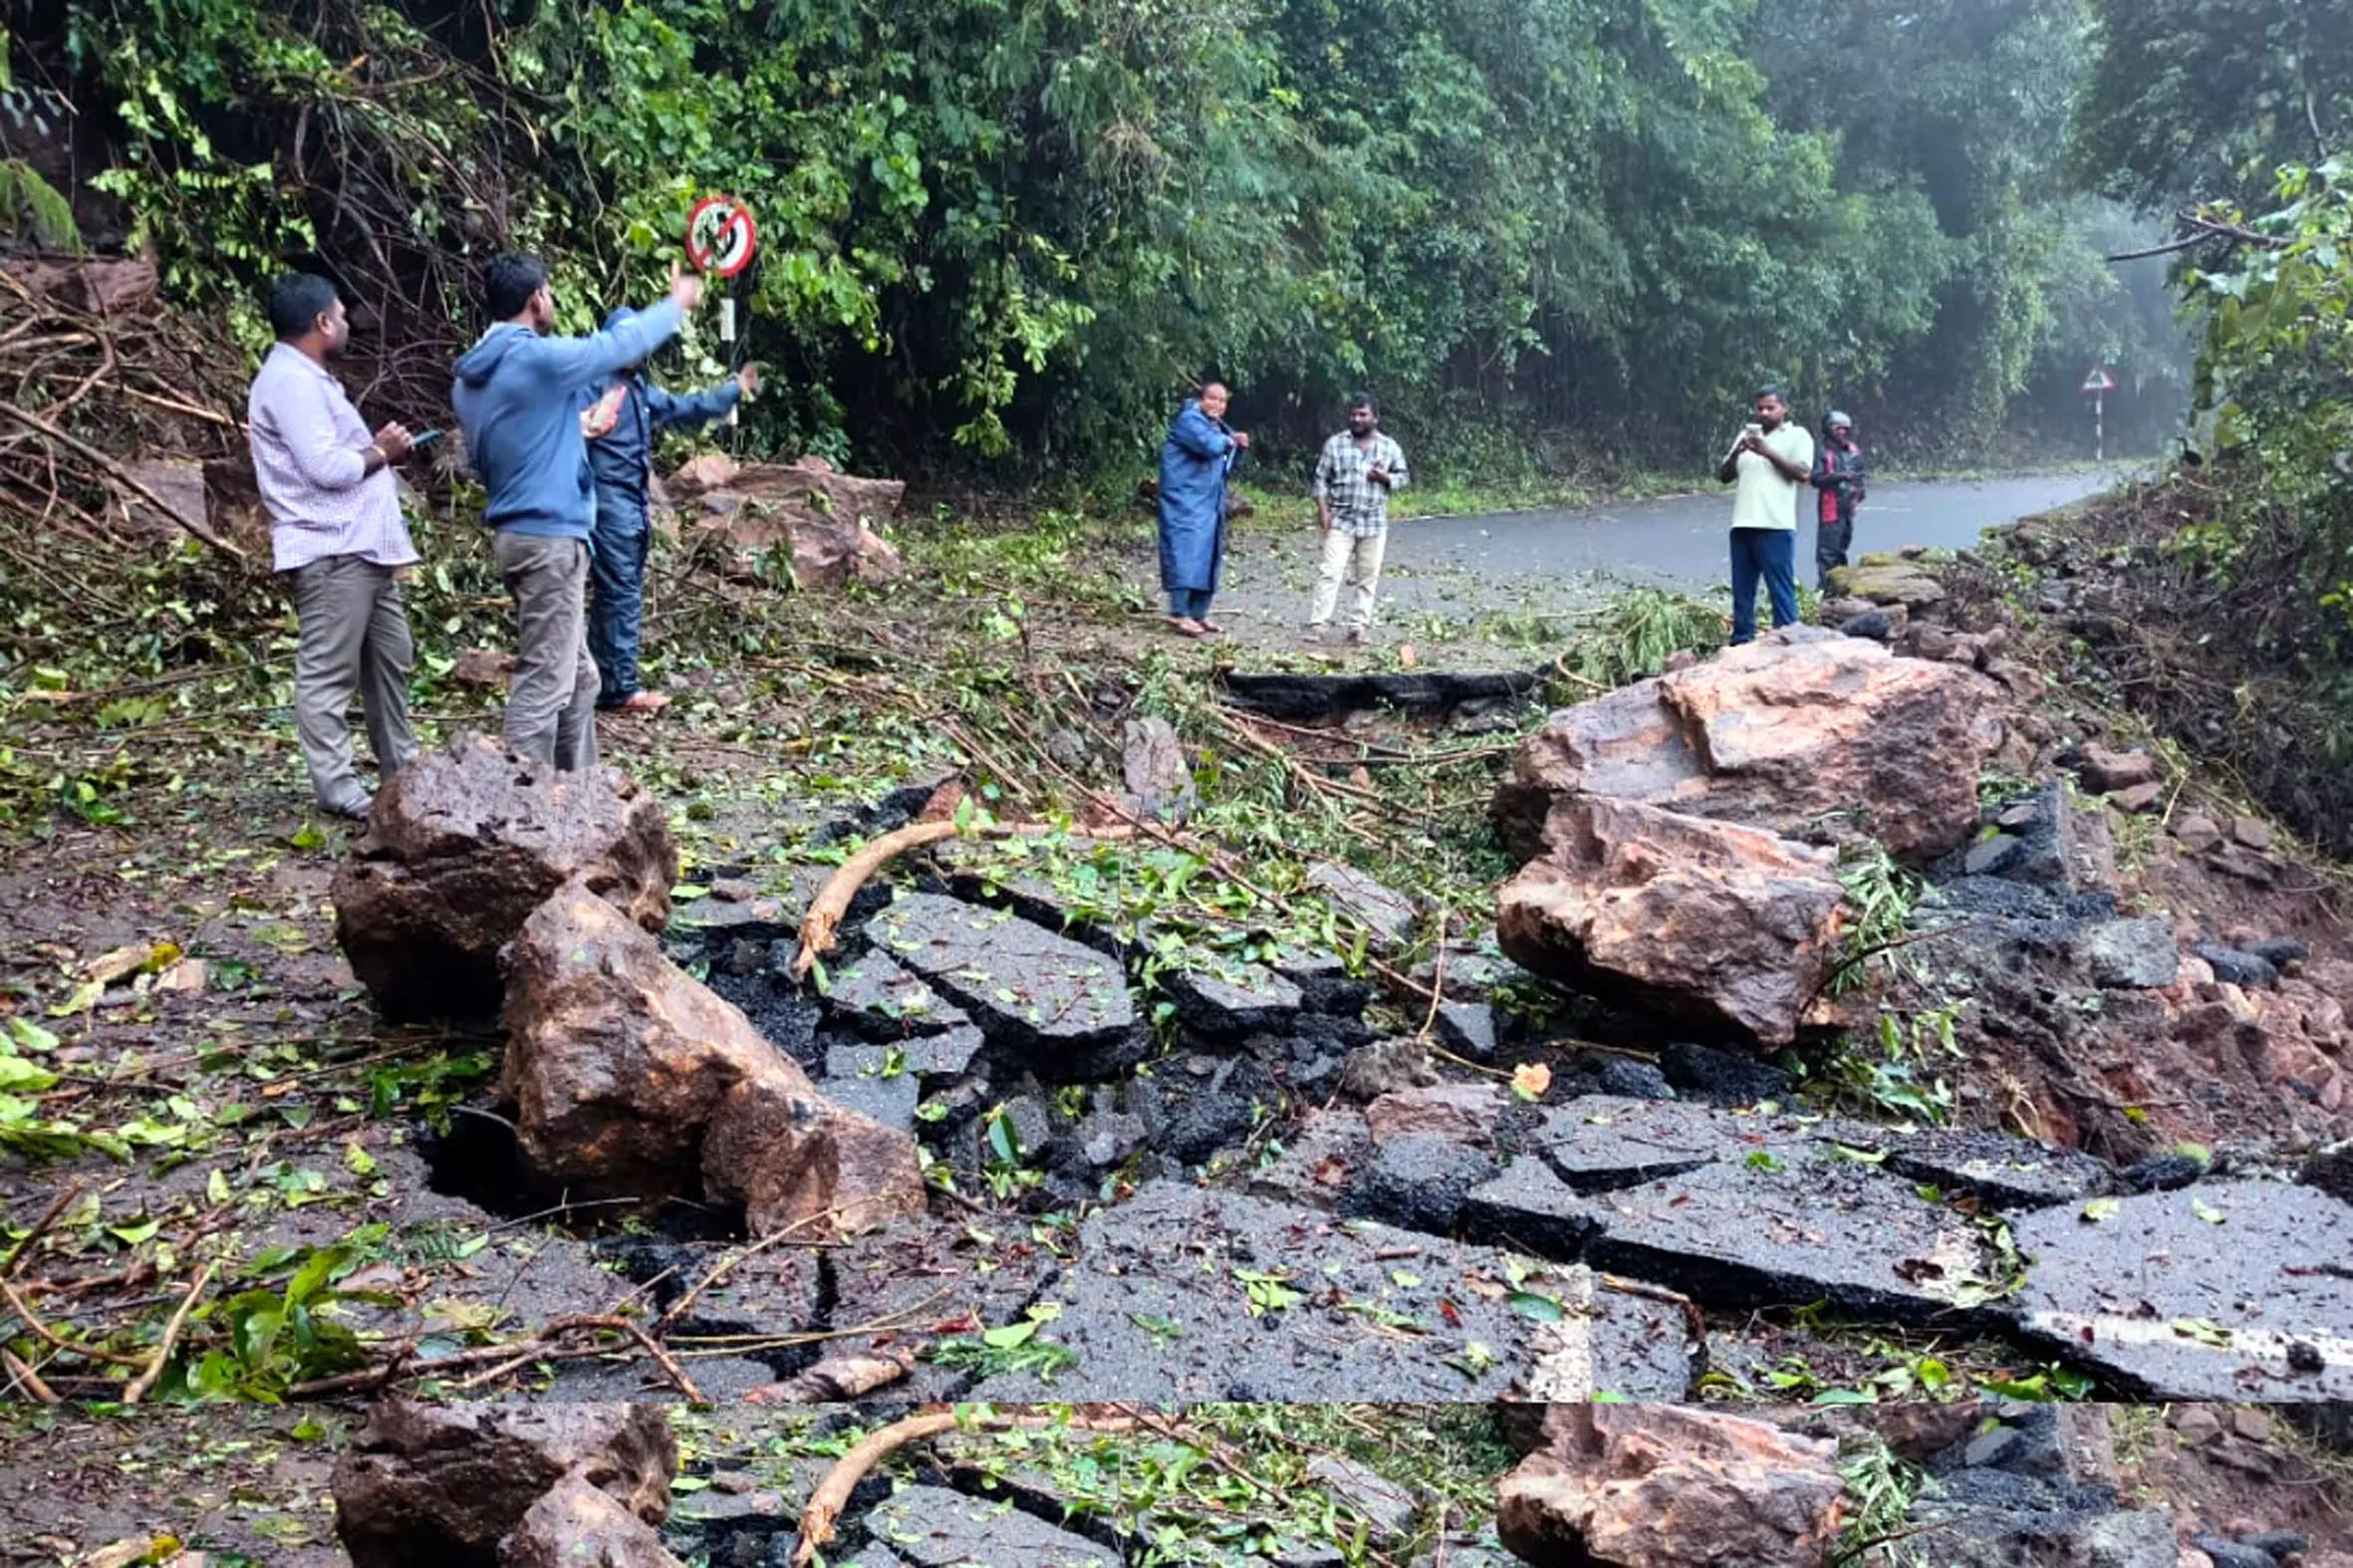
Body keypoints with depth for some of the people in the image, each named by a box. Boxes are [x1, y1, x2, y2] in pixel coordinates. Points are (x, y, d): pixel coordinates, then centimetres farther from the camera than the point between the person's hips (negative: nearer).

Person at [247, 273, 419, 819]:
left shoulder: (308, 379, 21)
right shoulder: (291, 382, -13)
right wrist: (380, 453, -5)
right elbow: (326, 468, -21)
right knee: (328, 672, -6)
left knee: (390, 660, 16)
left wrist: (377, 449, 8)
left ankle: (401, 769, 25)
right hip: (330, 551, -11)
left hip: (363, 548, 11)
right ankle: (335, 787, -3)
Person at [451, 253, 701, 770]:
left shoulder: (470, 378, 12)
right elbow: (621, 344, -3)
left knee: (578, 676, 18)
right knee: (544, 682, -7)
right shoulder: (537, 358, -15)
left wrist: (572, 429, 26)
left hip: (520, 533, 10)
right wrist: (677, 304, 14)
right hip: (550, 539, -10)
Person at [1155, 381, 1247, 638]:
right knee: (1187, 552, -16)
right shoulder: (1190, 420, -10)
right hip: (1185, 499, -10)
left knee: (1208, 555, 9)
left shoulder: (1217, 426, 20)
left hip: (1210, 503, 10)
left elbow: (1226, 464, 28)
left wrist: (1239, 447, 8)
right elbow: (1210, 445, -27)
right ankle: (1179, 614, -19)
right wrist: (1228, 440, -6)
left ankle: (1198, 614, 14)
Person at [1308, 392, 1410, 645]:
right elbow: (1321, 479, 3)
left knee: (1367, 577, 5)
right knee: (1330, 572, -9)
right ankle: (1317, 624, -10)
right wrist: (1323, 511, -7)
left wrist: (1385, 477, -11)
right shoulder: (1335, 444, 2)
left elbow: (1402, 478, 11)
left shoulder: (1390, 447, 6)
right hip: (1340, 520, -2)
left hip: (1374, 523, 2)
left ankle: (1358, 626, 12)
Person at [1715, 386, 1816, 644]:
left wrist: (1769, 452, -14)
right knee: (1742, 589, 7)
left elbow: (1803, 473, -9)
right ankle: (1741, 642, 12)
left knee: (1781, 589, -5)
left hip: (1776, 525, -5)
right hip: (1742, 524, 5)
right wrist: (1736, 453, -3)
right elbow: (1724, 476, 16)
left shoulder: (1797, 435, 5)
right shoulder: (1747, 434, 20)